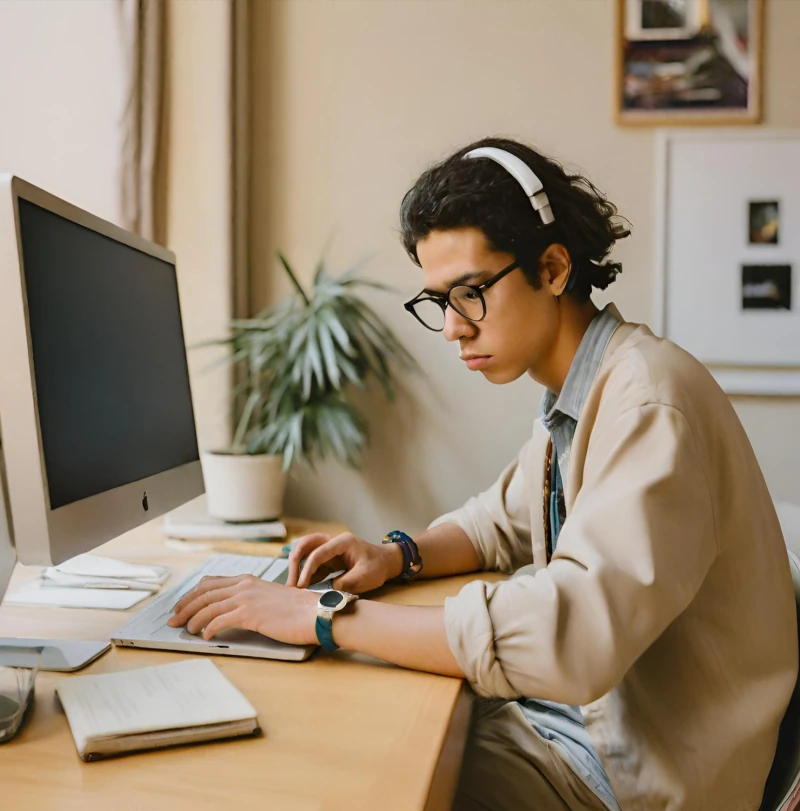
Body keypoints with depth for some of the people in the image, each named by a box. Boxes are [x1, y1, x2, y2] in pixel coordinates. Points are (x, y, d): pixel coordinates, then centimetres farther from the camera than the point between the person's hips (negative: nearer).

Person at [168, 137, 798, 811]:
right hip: (563, 714, 7)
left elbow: (569, 637, -34)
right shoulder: (574, 399, 5)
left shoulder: (650, 401, -25)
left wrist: (330, 615, -28)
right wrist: (400, 555, -2)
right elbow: (503, 520, 18)